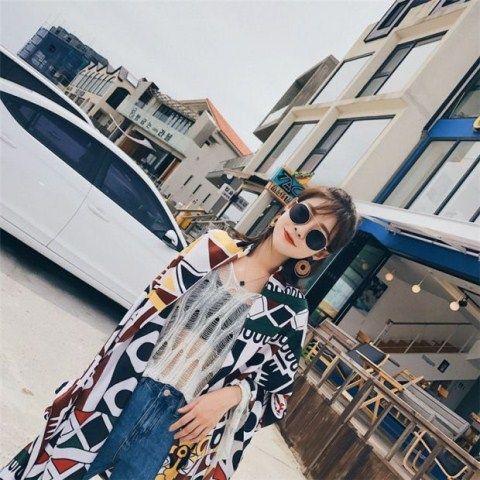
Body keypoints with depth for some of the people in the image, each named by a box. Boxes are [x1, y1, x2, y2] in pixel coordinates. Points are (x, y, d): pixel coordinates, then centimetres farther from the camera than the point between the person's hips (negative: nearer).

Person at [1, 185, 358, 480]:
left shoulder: (290, 307, -5)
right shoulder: (215, 247, -3)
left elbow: (279, 388, 3)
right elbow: (146, 311, 2)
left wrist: (230, 395, -15)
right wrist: (96, 383, 3)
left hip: (184, 417, -1)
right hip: (128, 385, 2)